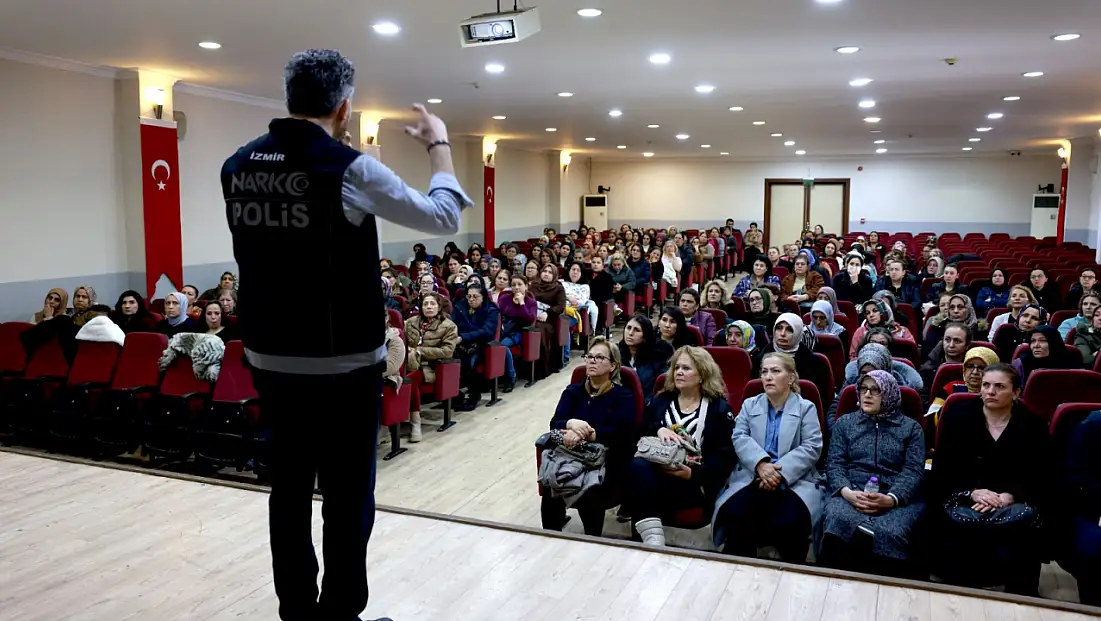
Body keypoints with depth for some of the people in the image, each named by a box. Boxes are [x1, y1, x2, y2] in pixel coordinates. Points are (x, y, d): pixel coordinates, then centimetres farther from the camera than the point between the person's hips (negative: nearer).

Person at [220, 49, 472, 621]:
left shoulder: (238, 166, 3)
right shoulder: (349, 169, -14)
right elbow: (444, 217, -5)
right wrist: (439, 145, 10)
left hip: (269, 359, 6)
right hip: (342, 366, -6)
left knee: (288, 489, 14)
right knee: (347, 498, 5)